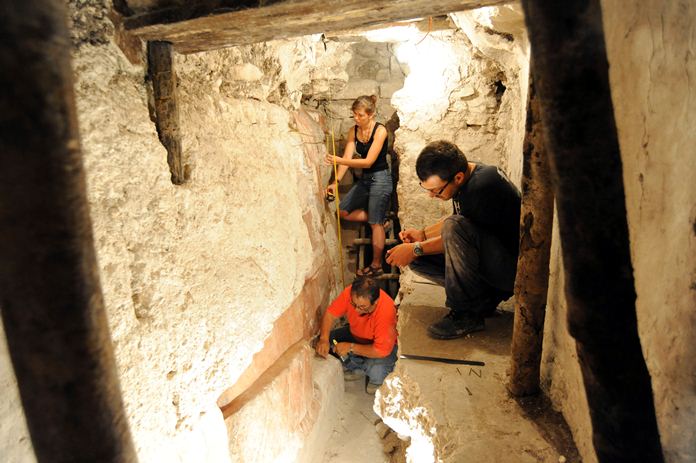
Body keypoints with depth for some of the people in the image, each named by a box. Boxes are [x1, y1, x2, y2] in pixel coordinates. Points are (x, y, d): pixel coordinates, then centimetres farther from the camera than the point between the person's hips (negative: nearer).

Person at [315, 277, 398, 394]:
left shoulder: (386, 311, -39)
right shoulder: (350, 293, -28)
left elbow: (381, 350, -35)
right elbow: (330, 314, -17)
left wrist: (350, 347, -31)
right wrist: (324, 339, -33)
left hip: (383, 345, -5)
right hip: (355, 334, 6)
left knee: (376, 370, -32)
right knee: (329, 340, -12)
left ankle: (377, 380, 6)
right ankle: (358, 368, 8)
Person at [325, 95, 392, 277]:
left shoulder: (380, 131, -17)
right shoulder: (353, 131, 1)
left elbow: (368, 161, -24)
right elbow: (347, 158, -6)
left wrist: (339, 160, -32)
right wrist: (336, 182, -18)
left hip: (380, 179, -7)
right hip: (364, 179, 7)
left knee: (375, 223, -2)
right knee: (343, 211, 6)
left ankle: (376, 265, 11)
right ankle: (381, 219, 19)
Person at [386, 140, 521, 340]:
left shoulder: (483, 185, -27)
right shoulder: (464, 179, 1)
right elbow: (458, 219, 17)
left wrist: (416, 249, -14)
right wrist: (423, 234, 3)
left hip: (512, 267, -9)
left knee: (456, 227, -33)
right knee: (416, 260, -4)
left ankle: (467, 314, -19)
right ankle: (484, 297, 2)